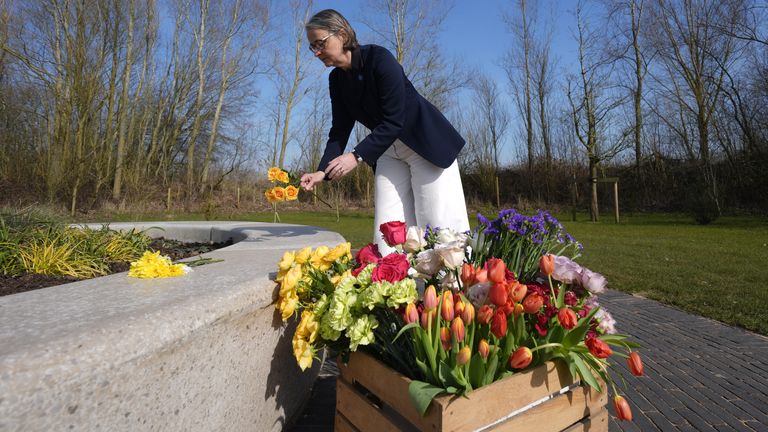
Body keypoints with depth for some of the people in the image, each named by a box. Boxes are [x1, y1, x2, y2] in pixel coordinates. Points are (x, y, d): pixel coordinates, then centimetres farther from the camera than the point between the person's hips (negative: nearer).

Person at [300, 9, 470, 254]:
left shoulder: (379, 58, -19)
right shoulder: (337, 80, 1)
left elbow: (394, 121, -24)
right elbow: (340, 130, 1)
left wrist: (357, 156, -32)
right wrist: (323, 171, -13)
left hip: (427, 143, -6)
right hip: (388, 152, 7)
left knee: (438, 226, -8)